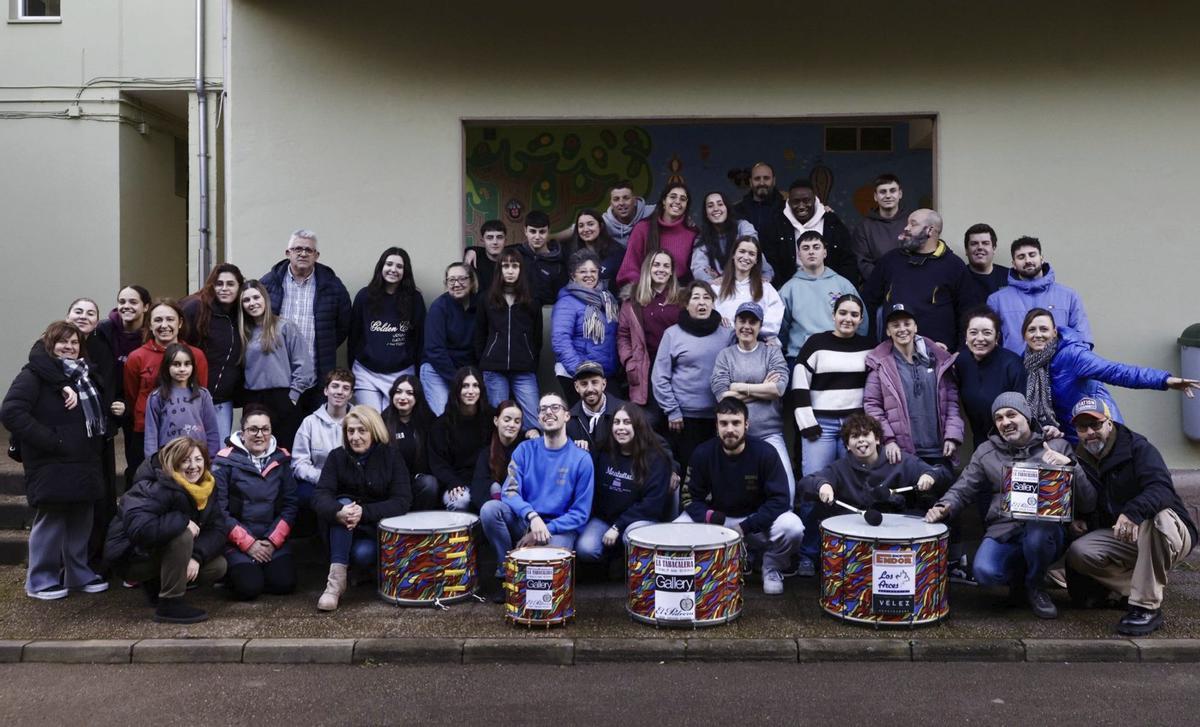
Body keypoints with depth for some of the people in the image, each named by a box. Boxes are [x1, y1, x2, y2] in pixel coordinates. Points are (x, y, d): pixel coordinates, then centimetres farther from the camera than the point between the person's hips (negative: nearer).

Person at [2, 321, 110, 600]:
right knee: (51, 520, 0)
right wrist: (49, 440, -22)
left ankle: (78, 573, 25)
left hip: (85, 463, 7)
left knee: (81, 521, 13)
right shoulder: (35, 373, -9)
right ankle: (40, 580, 14)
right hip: (52, 465, -7)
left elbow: (100, 410, 30)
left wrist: (100, 438, 10)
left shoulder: (86, 374, 17)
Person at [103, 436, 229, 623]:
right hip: (132, 557, -8)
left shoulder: (205, 488, -5)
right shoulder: (154, 488, -27)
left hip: (161, 554, 8)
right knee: (182, 534, -33)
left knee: (218, 566, -7)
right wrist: (183, 521, -34)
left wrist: (197, 556, -25)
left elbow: (217, 529, -8)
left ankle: (157, 585, 15)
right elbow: (138, 527, -44)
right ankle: (170, 604, -20)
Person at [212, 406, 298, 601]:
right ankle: (230, 570, 14)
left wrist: (274, 540, -9)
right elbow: (219, 509, -10)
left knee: (284, 583, -16)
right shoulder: (225, 461, -5)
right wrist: (248, 543, -13)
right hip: (237, 541, -3)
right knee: (249, 587, -20)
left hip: (274, 539, 3)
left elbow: (290, 504, 3)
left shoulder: (281, 460, 6)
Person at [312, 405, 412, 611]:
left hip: (379, 527, -2)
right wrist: (338, 512, -42)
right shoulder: (337, 456, -5)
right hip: (342, 530, 2)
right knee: (344, 502, -29)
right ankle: (336, 579, -33)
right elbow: (321, 495, -18)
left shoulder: (391, 457, -9)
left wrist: (363, 512, -34)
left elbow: (402, 502, -18)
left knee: (362, 554, -32)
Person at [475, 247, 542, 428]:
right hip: (494, 371, 0)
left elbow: (537, 338, 10)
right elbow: (480, 337, 11)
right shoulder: (488, 301, 10)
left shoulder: (531, 303, 9)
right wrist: (483, 363, 4)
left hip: (524, 372, 0)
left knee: (534, 420, -8)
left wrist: (533, 364, 3)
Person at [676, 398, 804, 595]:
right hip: (717, 519, 2)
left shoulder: (765, 453, -18)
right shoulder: (702, 454, -13)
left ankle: (772, 567, 1)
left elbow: (779, 499, -19)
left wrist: (745, 528, -27)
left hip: (759, 521, -2)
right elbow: (691, 498, -7)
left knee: (792, 528, -33)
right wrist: (712, 519, -28)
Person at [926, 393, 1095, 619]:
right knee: (985, 572, -29)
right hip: (1003, 532, 1)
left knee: (1037, 534, -37)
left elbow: (1088, 503, -1)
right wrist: (944, 507, -9)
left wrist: (1069, 465, -17)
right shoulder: (986, 452, 12)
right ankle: (1019, 576, 10)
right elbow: (962, 490, 13)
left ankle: (1034, 586, -3)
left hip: (1046, 529, -1)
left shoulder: (1057, 446, 5)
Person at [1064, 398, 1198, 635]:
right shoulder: (1080, 460, 5)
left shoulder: (1137, 447, -13)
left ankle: (1147, 607, -32)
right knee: (1078, 553, -21)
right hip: (1120, 540, 5)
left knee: (1156, 517, -39)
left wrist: (1133, 512, -49)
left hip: (1172, 535, -4)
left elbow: (1162, 489, -31)